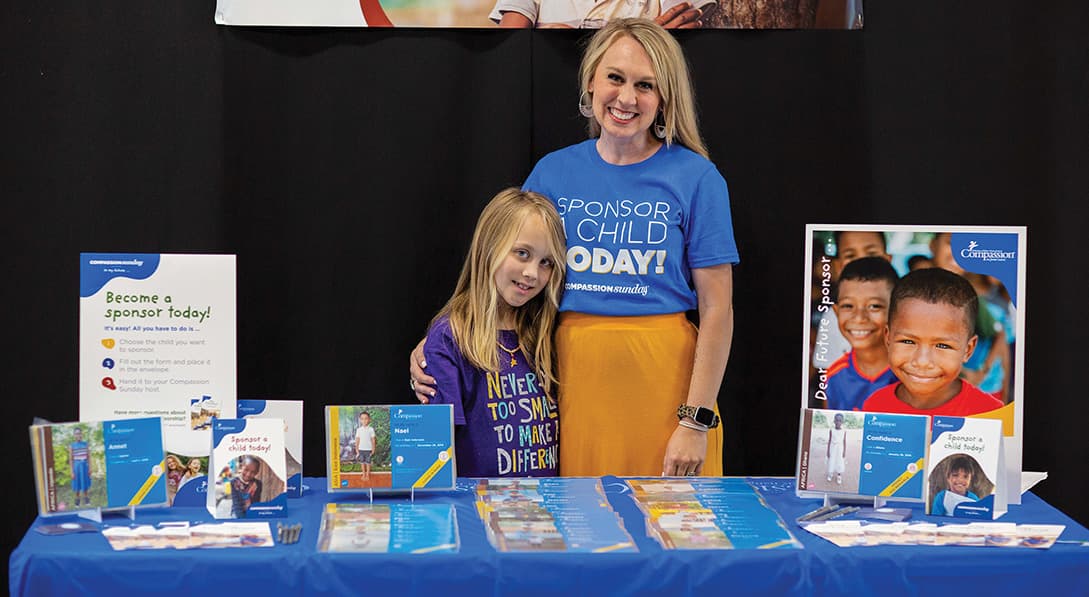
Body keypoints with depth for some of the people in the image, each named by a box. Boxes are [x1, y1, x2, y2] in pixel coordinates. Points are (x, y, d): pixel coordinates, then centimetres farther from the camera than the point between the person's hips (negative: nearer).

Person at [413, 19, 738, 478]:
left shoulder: (696, 177, -2)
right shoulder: (553, 172, 8)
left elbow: (716, 309, -5)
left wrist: (696, 421, -10)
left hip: (663, 379, -2)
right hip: (573, 376, 2)